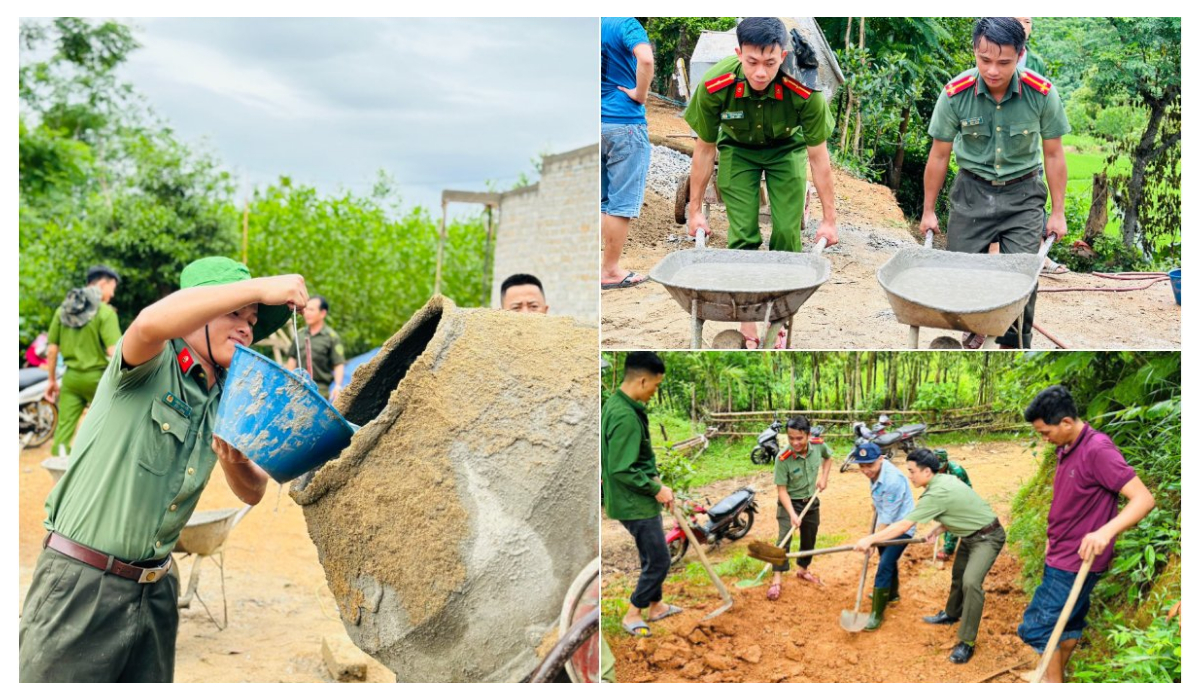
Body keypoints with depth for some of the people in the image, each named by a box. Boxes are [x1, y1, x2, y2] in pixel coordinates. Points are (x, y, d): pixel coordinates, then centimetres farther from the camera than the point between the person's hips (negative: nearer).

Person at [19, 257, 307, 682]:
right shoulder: (153, 365, -9)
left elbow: (252, 493, 13)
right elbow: (150, 323, -34)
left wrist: (234, 463, -11)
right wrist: (258, 288, -31)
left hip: (156, 589, 7)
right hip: (82, 583, -7)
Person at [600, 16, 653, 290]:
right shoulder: (625, 24, -10)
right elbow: (645, 58, -28)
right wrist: (640, 94, -14)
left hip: (596, 122, 7)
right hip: (624, 122, -6)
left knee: (602, 200, 14)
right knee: (623, 202, 0)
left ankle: (607, 266, 16)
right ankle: (611, 271, 4)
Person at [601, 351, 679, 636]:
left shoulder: (616, 404, 5)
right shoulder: (625, 417, -27)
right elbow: (622, 470, -27)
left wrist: (652, 478, 10)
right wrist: (656, 489, -18)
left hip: (636, 498, 10)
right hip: (635, 503, -10)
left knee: (652, 556, 22)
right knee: (659, 560, 1)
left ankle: (655, 606, 37)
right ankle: (632, 614, 14)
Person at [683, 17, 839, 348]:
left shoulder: (805, 91, -35)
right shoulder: (714, 86, -32)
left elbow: (818, 156, -21)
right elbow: (704, 149, -15)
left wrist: (829, 219, -15)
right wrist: (695, 209, -8)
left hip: (787, 149, 0)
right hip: (738, 150, 0)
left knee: (787, 231, -9)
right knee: (742, 233, -9)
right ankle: (746, 321, 3)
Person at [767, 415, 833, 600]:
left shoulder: (819, 446, -18)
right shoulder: (783, 459, -30)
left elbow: (828, 457, 9)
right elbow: (781, 489, -25)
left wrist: (824, 477, -3)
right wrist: (792, 514, -32)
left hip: (811, 501, 5)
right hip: (790, 502, -5)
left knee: (809, 539, 18)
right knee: (784, 538, -16)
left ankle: (802, 570, 41)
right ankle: (777, 580, -12)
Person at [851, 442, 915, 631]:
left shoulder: (893, 480, -33)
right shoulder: (875, 471, -8)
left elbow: (888, 517, -28)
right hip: (886, 525, 9)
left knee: (884, 568, -12)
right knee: (888, 561, 27)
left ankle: (877, 615, -5)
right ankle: (892, 594, 50)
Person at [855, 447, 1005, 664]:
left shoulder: (936, 493, -30)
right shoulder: (944, 479, -3)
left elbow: (903, 526, -27)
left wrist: (869, 539, -22)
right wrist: (937, 531, -3)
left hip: (987, 537, -11)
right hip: (970, 534, 11)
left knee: (971, 582, -25)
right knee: (957, 575, 24)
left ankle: (967, 642, -18)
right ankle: (951, 614, 49)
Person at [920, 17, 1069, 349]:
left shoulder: (1042, 94, -16)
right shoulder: (956, 94, -16)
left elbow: (1053, 154, -4)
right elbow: (939, 155, -3)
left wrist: (1058, 212, 0)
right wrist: (928, 211, 3)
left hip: (1022, 193, -1)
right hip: (972, 190, 1)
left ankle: (1015, 344, 11)